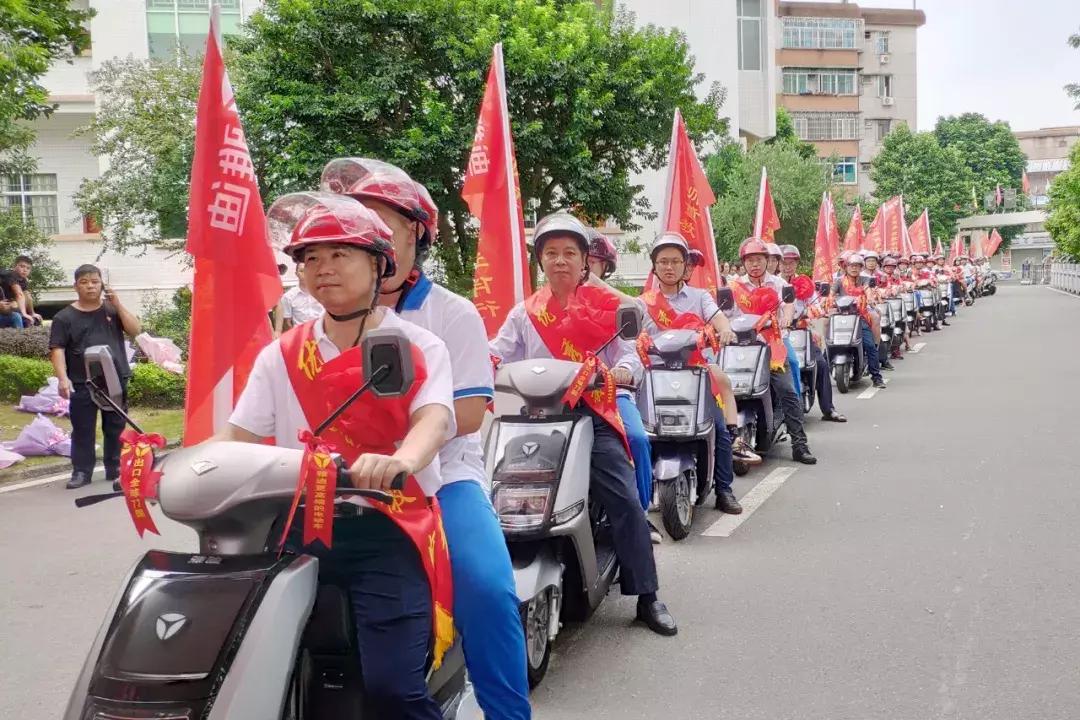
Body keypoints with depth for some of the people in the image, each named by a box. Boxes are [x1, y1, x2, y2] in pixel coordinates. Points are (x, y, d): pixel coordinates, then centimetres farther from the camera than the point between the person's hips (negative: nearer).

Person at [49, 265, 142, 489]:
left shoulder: (113, 310, 9)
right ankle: (81, 471, 14)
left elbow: (135, 331, -2)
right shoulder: (65, 317, 1)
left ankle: (116, 470, 16)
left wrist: (118, 304, -8)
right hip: (82, 384, -1)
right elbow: (57, 350, -4)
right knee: (82, 430, 4)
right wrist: (63, 378, -16)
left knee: (116, 429, 7)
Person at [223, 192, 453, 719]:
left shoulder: (418, 348, 2)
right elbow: (237, 436, 8)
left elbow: (434, 419, -16)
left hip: (389, 528, -4)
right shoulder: (280, 356, 14)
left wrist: (401, 460, -39)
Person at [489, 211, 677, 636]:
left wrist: (620, 372, -21)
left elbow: (629, 355, 1)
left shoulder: (604, 306, 11)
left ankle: (647, 595, -2)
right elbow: (496, 355, 7)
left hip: (591, 414, -1)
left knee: (624, 498, -10)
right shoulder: (524, 314, 16)